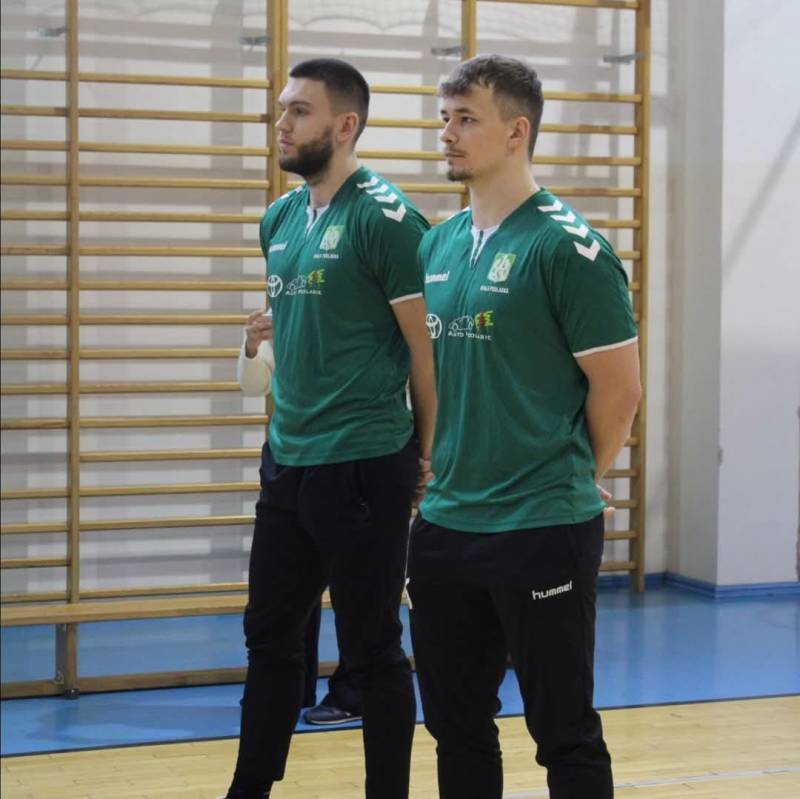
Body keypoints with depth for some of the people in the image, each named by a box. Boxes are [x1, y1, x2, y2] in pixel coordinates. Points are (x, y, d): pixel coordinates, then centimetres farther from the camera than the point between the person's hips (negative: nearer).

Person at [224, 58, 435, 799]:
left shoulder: (384, 217, -13)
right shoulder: (280, 217, 11)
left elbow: (426, 344, -12)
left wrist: (426, 458, -9)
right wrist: (263, 340, 7)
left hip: (362, 465, -8)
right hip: (286, 461, 8)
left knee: (371, 651, 3)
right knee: (271, 636, 17)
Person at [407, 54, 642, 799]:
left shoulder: (568, 246, -12)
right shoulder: (438, 244, 9)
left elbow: (618, 388, -10)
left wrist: (566, 480, 1)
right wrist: (444, 472, 12)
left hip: (542, 533, -7)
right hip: (443, 528, 7)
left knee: (564, 734, 4)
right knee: (456, 725, 16)